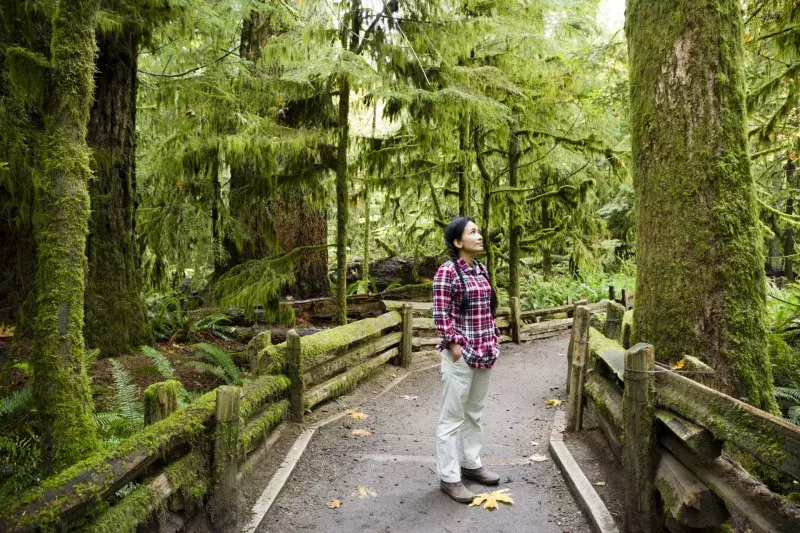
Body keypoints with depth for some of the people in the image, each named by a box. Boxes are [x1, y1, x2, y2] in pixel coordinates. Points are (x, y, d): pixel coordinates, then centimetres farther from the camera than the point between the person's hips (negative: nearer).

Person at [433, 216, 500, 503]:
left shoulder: (481, 269, 10)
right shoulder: (447, 271, -13)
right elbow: (440, 314, -15)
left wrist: (493, 338, 12)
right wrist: (454, 346, -17)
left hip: (484, 352, 8)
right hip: (460, 353, -8)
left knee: (475, 412, 19)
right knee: (453, 416, 2)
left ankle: (471, 463, 34)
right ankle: (449, 477, 13)